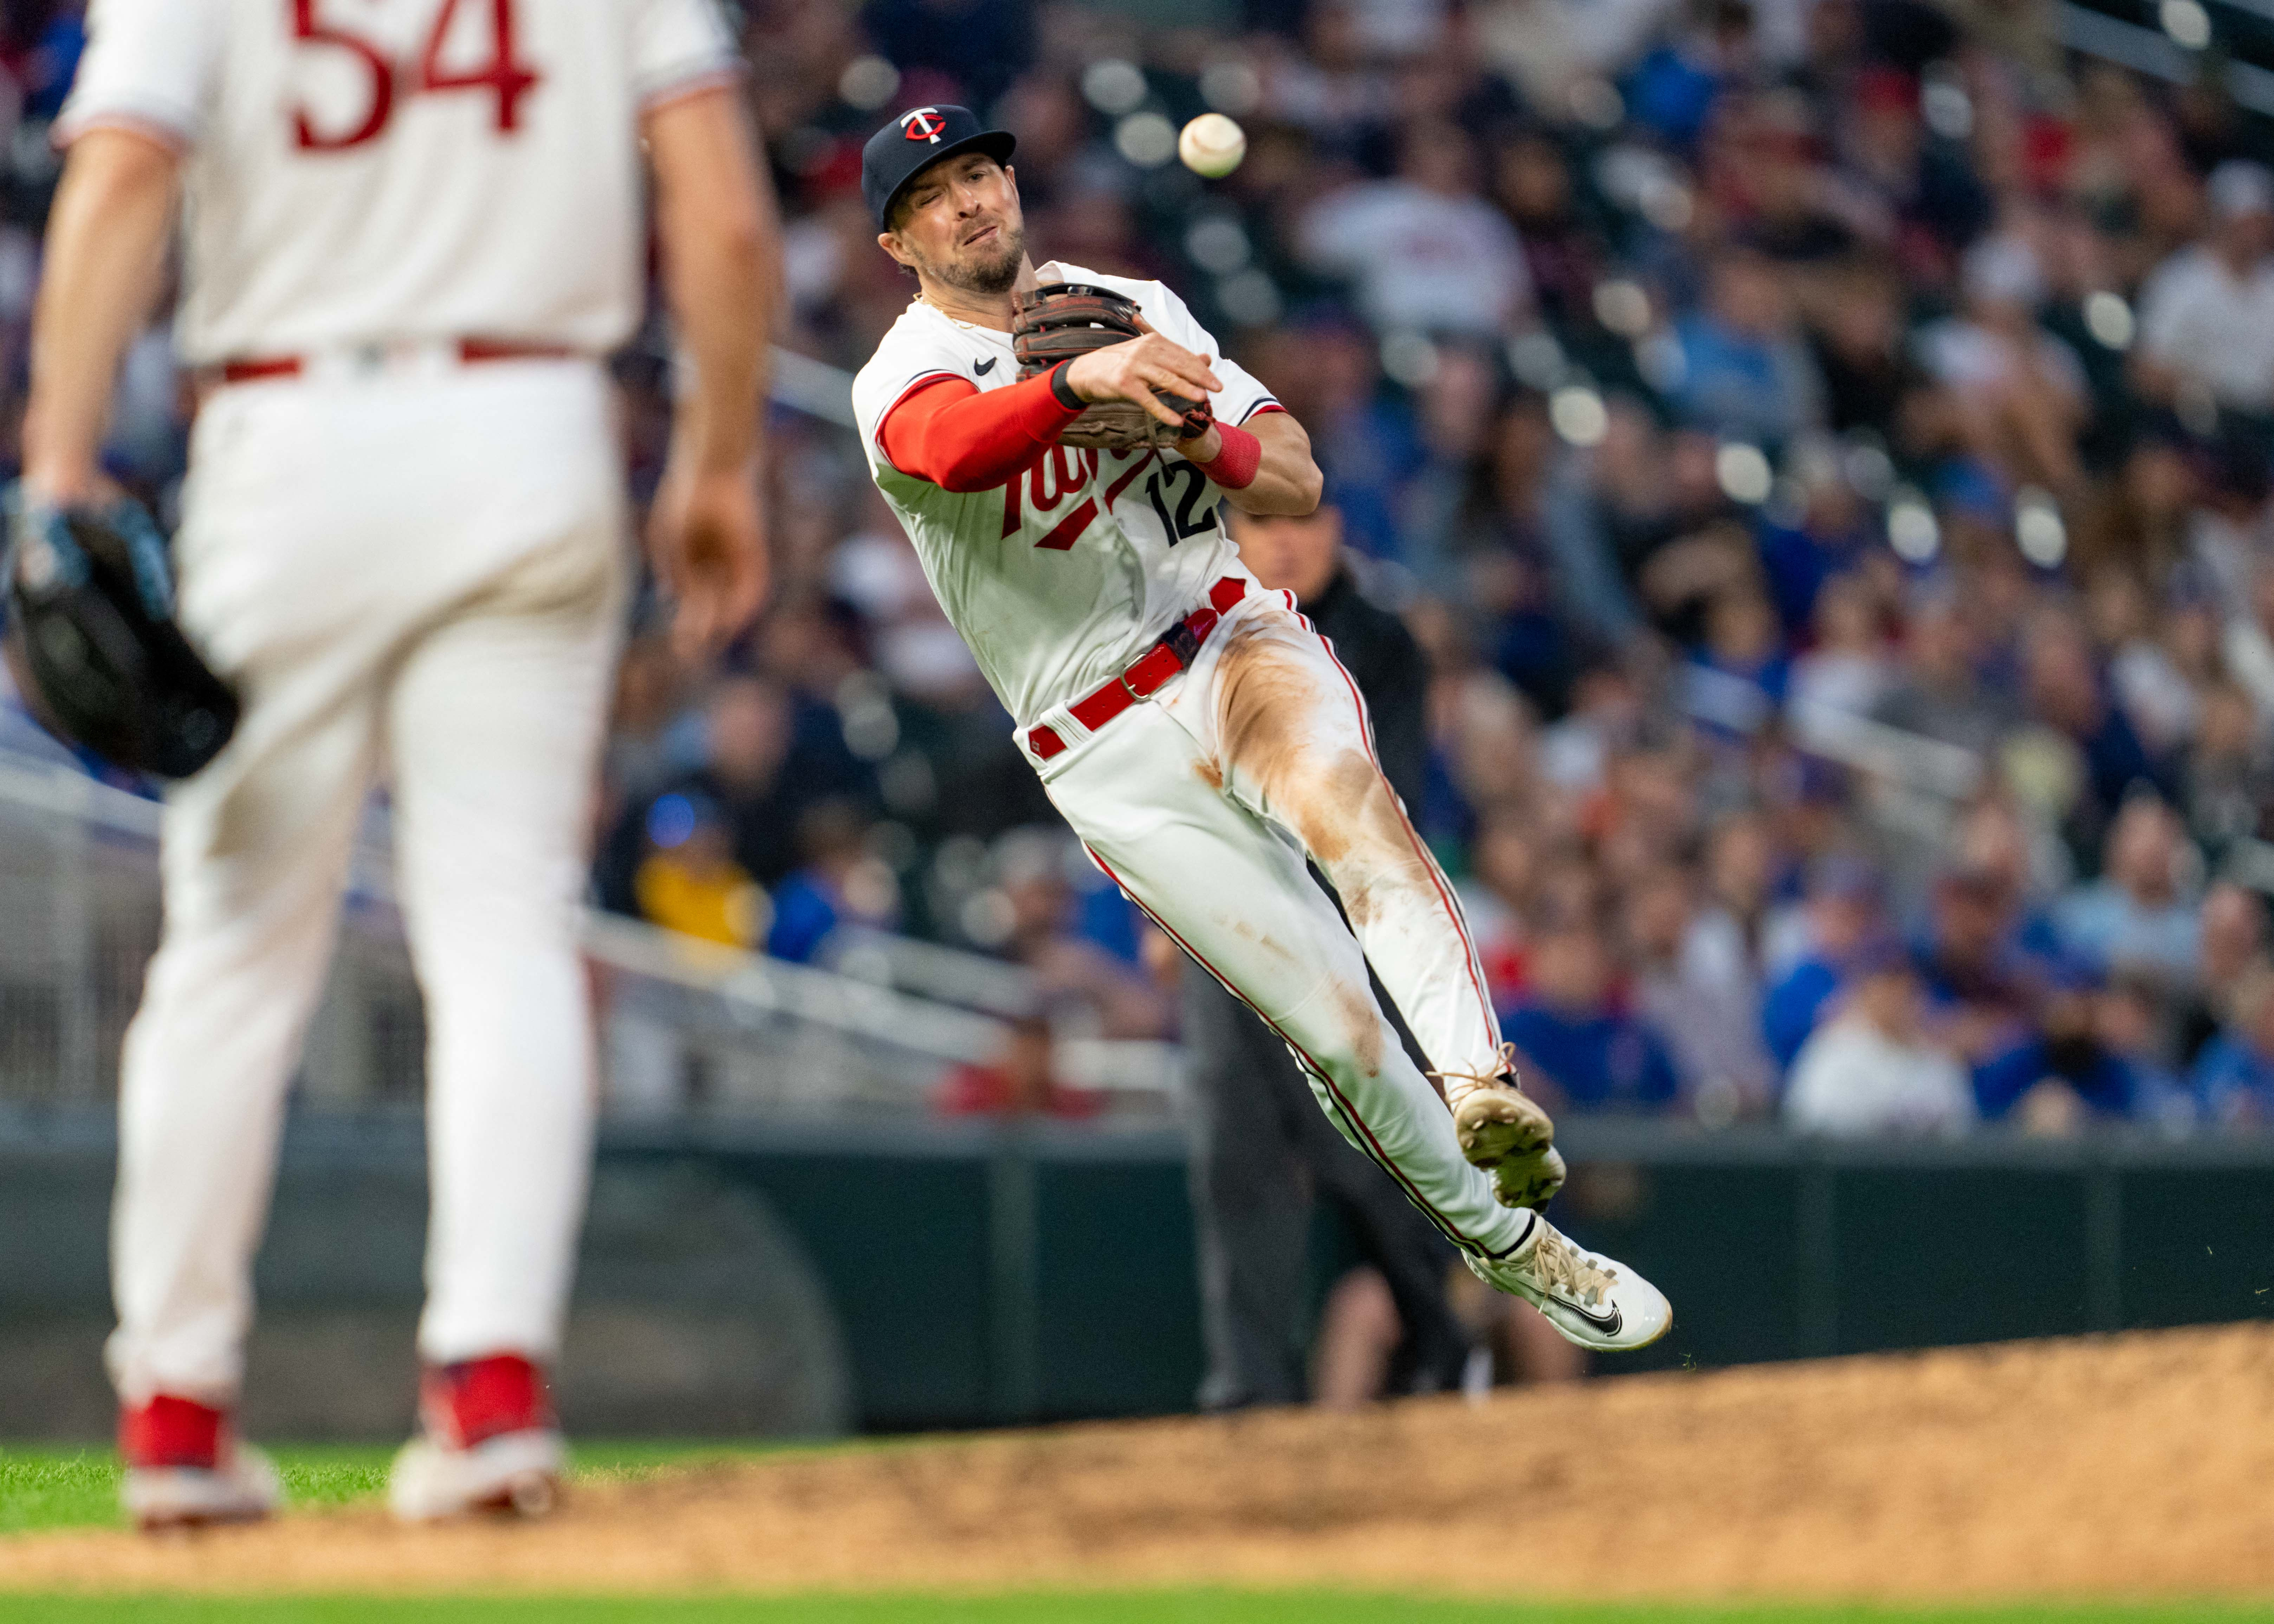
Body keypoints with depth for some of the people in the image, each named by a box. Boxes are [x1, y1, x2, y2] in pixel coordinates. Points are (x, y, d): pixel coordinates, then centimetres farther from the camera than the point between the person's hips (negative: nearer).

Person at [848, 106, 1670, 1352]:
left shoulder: (1131, 308, 10)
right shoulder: (903, 382, -5)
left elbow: (1297, 483, 5)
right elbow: (955, 450, -32)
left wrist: (1195, 431, -17)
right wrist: (1079, 383, -52)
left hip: (1232, 642, 2)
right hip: (1110, 756, -2)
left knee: (1341, 792, -35)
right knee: (1342, 1034, -10)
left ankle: (1484, 1095, -50)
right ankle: (1507, 1247, 9)